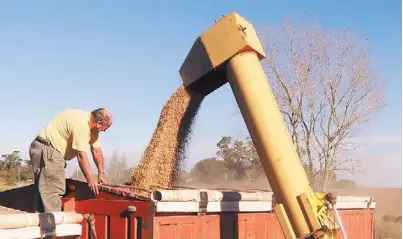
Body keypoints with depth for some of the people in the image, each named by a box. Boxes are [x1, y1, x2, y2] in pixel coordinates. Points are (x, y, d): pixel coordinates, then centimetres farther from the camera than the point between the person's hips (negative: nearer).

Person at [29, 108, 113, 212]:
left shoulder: (92, 125, 6)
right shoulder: (81, 124, -25)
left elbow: (96, 150, 12)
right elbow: (81, 155, -25)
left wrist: (101, 173, 11)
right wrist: (90, 180, -20)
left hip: (53, 151, 11)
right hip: (46, 148, -11)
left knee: (43, 190, 12)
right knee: (53, 191, -14)